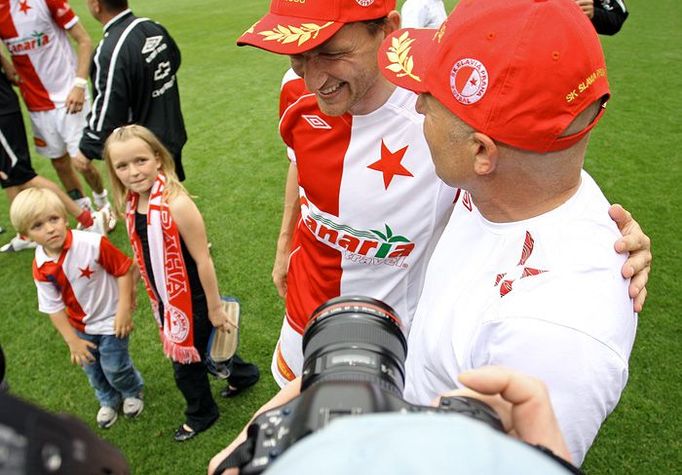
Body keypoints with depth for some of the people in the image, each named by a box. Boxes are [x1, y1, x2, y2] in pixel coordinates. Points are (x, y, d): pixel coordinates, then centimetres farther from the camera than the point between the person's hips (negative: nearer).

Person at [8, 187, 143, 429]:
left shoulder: (93, 244, -30)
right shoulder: (40, 267, -16)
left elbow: (124, 270, -19)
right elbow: (53, 307, -8)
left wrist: (124, 309, -20)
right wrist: (73, 342, -7)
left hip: (111, 319, -4)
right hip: (81, 326, 4)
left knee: (115, 367, 6)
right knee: (93, 370, 21)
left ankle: (133, 392, 41)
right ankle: (109, 401, 52)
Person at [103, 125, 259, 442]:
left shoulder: (176, 203, -29)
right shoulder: (131, 203, -6)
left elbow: (203, 260, -22)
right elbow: (145, 255, 7)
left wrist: (215, 308, -15)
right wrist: (155, 295, 16)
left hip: (191, 298, -7)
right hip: (166, 297, 7)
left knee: (185, 361, 13)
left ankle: (200, 413, 42)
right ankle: (242, 373, 52)